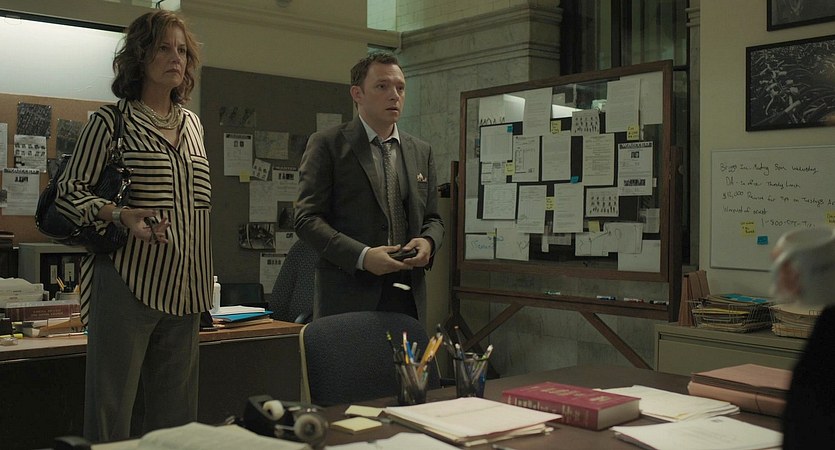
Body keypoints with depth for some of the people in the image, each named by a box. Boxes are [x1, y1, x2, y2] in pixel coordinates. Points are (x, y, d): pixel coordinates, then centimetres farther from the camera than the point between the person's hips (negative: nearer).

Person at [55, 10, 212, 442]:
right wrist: (124, 216, -21)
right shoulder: (110, 121, -3)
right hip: (128, 282, -6)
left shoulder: (192, 123, 15)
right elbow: (69, 193, -4)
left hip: (183, 288, 6)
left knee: (176, 409, 10)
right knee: (111, 406, -1)